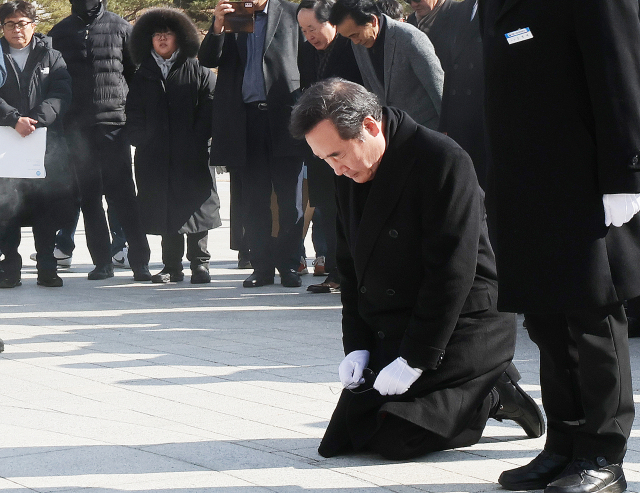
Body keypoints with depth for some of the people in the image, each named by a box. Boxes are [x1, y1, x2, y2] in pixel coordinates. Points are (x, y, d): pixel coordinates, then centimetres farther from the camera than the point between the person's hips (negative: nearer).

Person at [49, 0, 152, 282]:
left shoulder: (120, 27, 5)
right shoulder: (60, 32, 10)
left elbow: (137, 72, 7)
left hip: (114, 123, -2)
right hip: (77, 128, 2)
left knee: (122, 193, -5)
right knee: (89, 196, 5)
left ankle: (139, 259, -3)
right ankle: (102, 261, 10)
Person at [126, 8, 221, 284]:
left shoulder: (198, 72, 6)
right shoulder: (143, 77, 15)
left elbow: (209, 109, -1)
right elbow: (134, 117, 15)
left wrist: (196, 141, -10)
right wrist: (142, 141, 1)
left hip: (192, 157, -3)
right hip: (155, 157, 3)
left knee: (195, 206, -2)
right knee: (164, 209, 3)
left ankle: (199, 262, 5)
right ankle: (171, 266, 8)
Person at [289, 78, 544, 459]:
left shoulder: (443, 161, -19)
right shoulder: (350, 174, 6)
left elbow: (451, 273, -21)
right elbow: (352, 267, 13)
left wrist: (414, 361, -21)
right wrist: (357, 345, 2)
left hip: (460, 325, -9)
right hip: (388, 333, 9)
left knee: (394, 439, -20)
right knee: (347, 435, 2)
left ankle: (493, 394, 2)